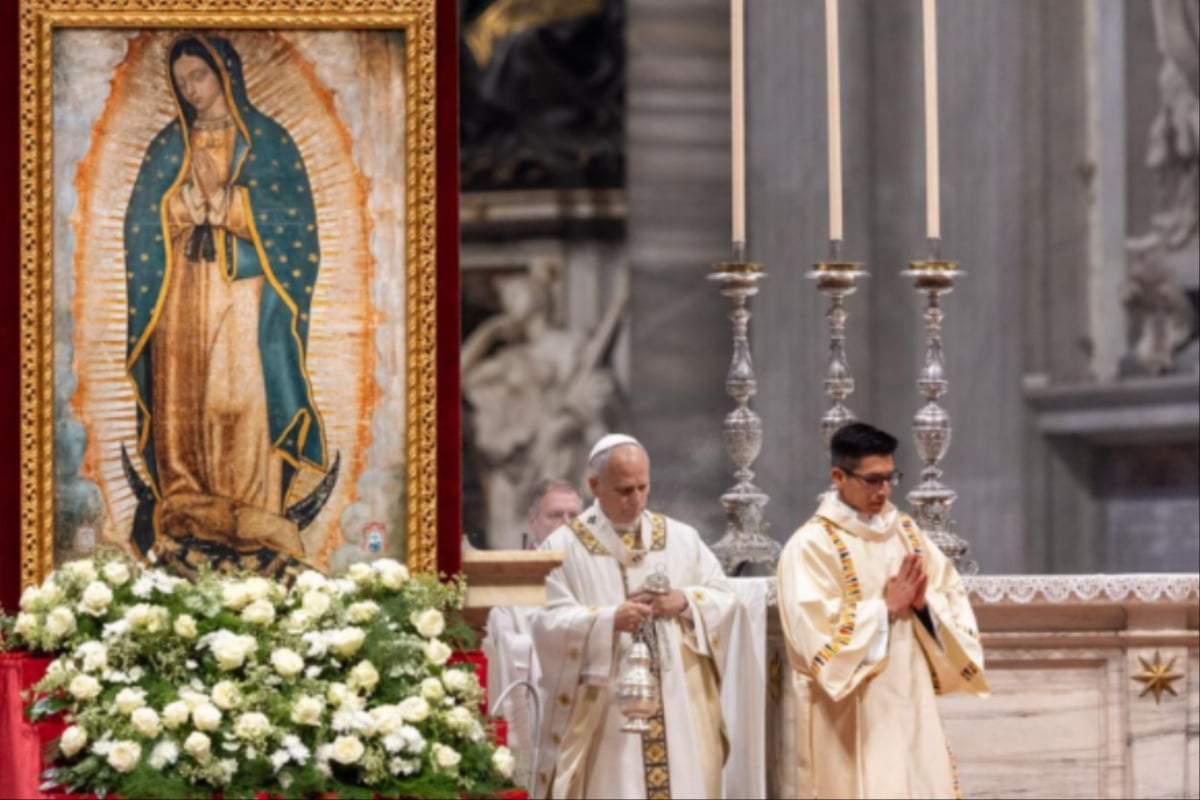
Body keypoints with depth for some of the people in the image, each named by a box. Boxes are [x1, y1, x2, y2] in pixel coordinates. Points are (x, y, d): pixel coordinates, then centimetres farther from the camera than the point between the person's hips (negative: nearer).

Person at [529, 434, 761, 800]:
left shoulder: (681, 539, 11)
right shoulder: (564, 547, -1)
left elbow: (725, 600, 9)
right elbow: (549, 622, -10)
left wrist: (685, 602, -11)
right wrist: (609, 619, -24)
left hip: (679, 712, 3)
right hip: (603, 715, -3)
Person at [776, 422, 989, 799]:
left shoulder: (906, 532, 11)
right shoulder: (811, 545, -9)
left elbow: (954, 602, 10)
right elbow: (818, 632, -17)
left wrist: (924, 603, -11)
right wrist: (886, 607, -16)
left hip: (910, 704, 6)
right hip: (851, 718, -6)